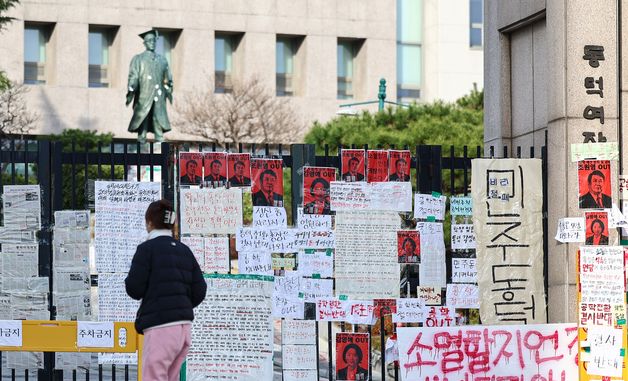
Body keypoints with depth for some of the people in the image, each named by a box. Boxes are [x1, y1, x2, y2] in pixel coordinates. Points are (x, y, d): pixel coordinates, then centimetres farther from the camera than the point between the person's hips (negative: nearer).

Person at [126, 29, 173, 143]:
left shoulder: (162, 60, 18)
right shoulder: (138, 59, 8)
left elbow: (167, 77, 20)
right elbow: (133, 77, 0)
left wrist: (169, 91, 12)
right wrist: (131, 92, -11)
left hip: (159, 96, 3)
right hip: (144, 96, -3)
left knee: (159, 120, -4)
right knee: (142, 120, -6)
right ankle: (141, 141, -6)